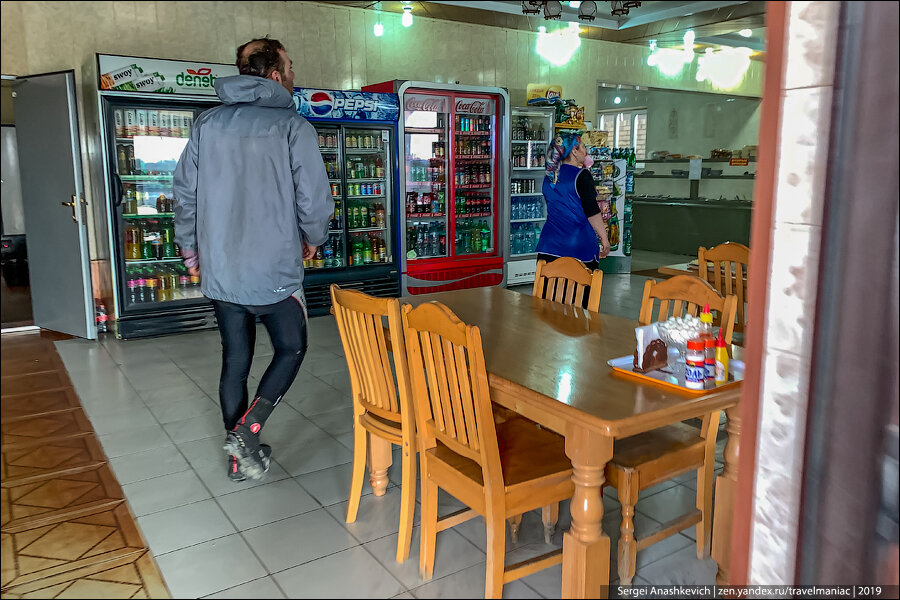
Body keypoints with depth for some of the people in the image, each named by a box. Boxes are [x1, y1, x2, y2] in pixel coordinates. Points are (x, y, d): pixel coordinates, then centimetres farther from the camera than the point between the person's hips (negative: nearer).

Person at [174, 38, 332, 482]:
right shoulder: (293, 127, -9)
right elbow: (314, 199, -11)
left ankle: (240, 454, 25)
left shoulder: (207, 123, 6)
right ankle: (247, 430, 1)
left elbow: (184, 193, 8)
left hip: (219, 273, 5)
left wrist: (190, 250, 20)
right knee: (291, 349, 16)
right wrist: (312, 240, 9)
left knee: (235, 360, 15)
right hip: (274, 271, -5)